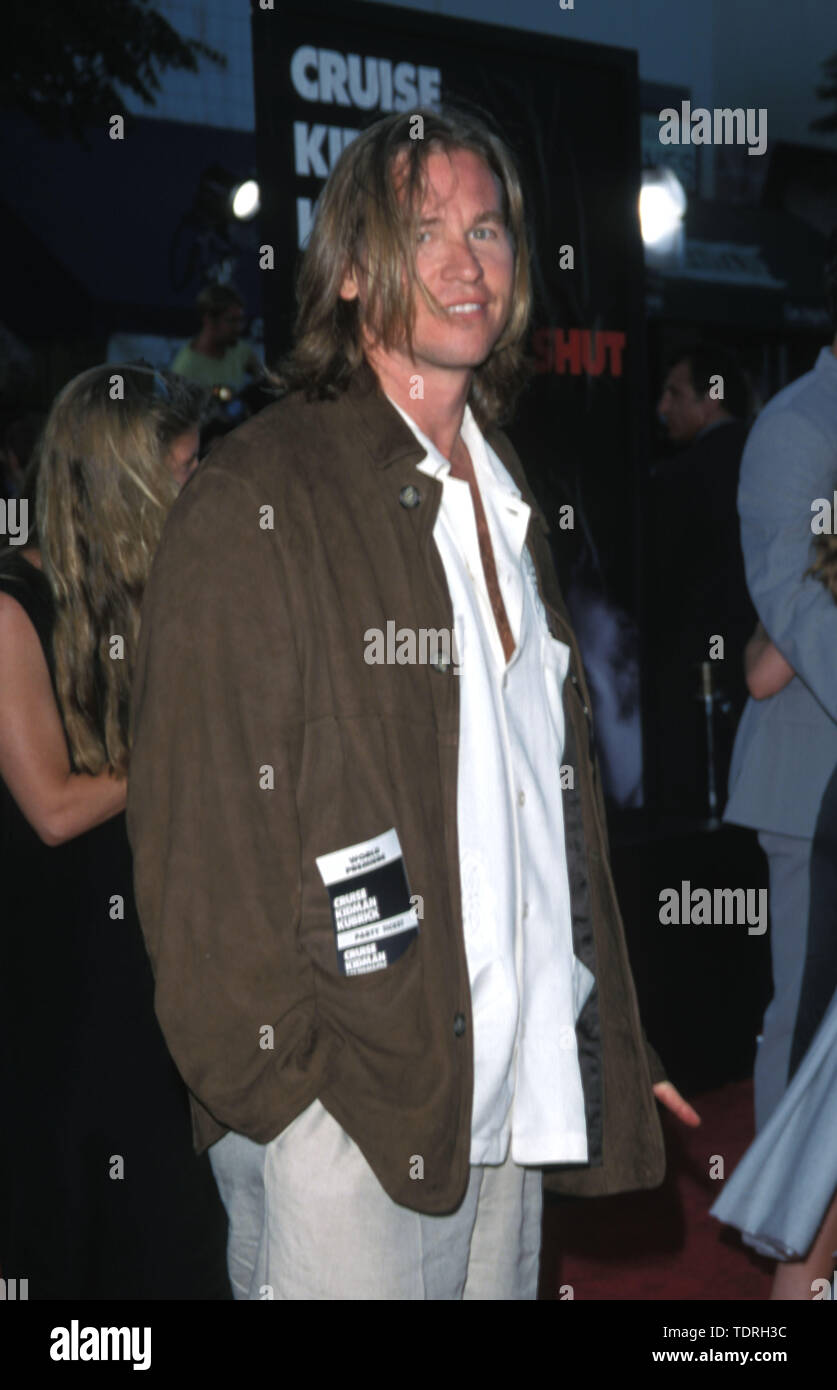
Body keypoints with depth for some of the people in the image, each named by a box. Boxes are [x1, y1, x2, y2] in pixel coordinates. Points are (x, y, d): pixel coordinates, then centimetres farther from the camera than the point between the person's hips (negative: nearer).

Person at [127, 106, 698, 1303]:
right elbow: (203, 823, -11)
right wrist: (274, 1070, -14)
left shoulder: (502, 496, 17)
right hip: (341, 1111, -7)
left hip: (514, 1102, 7)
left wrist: (610, 1044, 15)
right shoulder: (258, 499, -8)